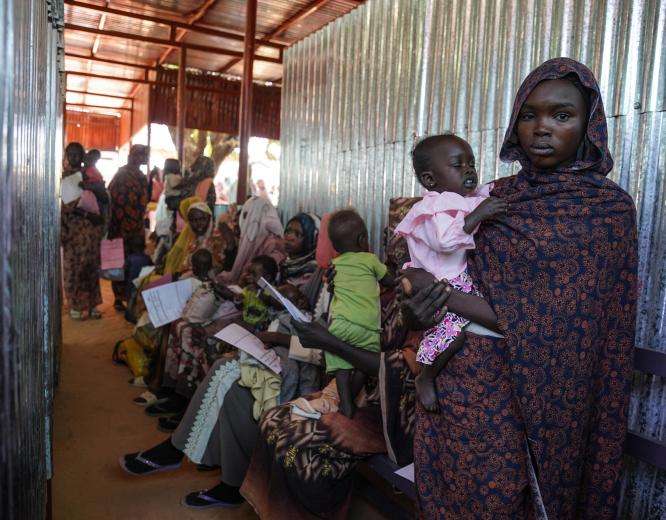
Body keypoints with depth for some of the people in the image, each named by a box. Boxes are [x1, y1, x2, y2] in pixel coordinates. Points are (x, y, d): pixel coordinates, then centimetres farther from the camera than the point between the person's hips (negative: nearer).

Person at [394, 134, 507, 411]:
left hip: (467, 281, 10)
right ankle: (426, 378, -2)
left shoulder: (476, 198, 11)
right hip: (440, 287, -10)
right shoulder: (434, 208, -17)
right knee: (454, 327, -27)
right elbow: (446, 240, -32)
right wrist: (477, 215, -31)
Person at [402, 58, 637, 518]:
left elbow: (557, 324, -18)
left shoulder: (609, 208, -10)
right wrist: (420, 309, -16)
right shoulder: (497, 196, 5)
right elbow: (463, 275, 7)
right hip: (454, 377, 5)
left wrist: (440, 295, -18)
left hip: (523, 396, -4)